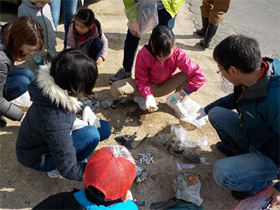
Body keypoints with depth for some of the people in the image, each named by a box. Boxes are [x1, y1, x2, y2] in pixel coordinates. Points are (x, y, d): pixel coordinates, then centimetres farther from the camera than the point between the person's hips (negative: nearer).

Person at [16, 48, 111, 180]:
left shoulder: (51, 88, -19)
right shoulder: (54, 119, -42)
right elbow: (68, 170, -33)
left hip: (45, 140, 7)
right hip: (38, 159, -6)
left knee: (104, 128, 0)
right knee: (91, 135, -30)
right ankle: (54, 168, -7)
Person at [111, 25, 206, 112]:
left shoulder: (178, 54, -25)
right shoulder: (143, 55, -26)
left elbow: (199, 76, -27)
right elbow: (141, 80, -17)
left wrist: (180, 94, -33)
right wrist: (148, 96, -37)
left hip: (164, 87, 1)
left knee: (187, 75, -29)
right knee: (115, 89, -26)